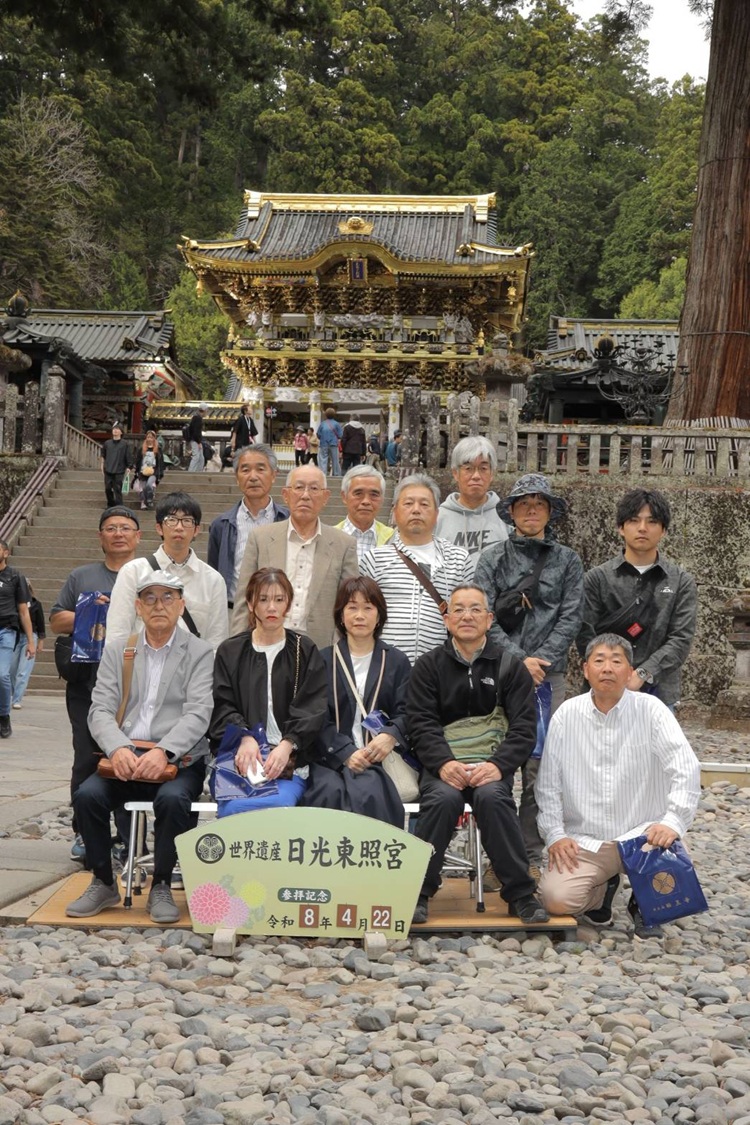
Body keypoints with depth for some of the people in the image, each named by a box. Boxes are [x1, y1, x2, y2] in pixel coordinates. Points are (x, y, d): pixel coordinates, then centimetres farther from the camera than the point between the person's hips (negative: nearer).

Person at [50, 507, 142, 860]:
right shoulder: (81, 577, 16)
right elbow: (56, 621, 14)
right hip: (87, 686, 1)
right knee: (87, 761, 2)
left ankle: (127, 839, 6)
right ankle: (84, 835, 12)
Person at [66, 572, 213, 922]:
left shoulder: (199, 653, 4)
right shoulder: (116, 652, 13)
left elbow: (198, 714, -9)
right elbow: (100, 710, 1)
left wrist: (163, 751, -27)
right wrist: (118, 749, -20)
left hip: (178, 761, -2)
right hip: (124, 759, 3)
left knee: (172, 799, -34)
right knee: (87, 795, -25)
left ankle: (161, 887, -11)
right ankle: (103, 883, -4)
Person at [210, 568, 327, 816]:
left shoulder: (305, 651, 13)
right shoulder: (230, 651, 16)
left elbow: (311, 709, 2)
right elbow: (222, 706, 5)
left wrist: (287, 745, -16)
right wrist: (245, 738, -16)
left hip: (289, 760, 0)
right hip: (239, 757, 1)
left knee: (279, 802, -34)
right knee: (235, 806, -32)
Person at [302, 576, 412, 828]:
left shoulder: (396, 661, 18)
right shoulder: (323, 660, 16)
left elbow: (405, 713, 6)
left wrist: (391, 736, -18)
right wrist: (346, 753, -13)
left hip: (378, 760, 0)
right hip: (331, 758, 0)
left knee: (366, 794, -33)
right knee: (330, 793, -32)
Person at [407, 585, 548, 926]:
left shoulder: (510, 667, 10)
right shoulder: (429, 665, 11)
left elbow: (524, 727, 2)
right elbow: (421, 723, 1)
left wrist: (498, 764, -17)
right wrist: (444, 763, -19)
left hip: (492, 764, 0)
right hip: (443, 763, 0)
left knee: (492, 796, -33)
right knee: (443, 798, -33)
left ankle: (520, 893, -20)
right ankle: (417, 892, -18)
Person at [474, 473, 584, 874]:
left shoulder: (567, 560, 10)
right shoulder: (493, 558, 7)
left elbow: (571, 618, 3)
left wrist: (541, 659, -9)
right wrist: (519, 660, -11)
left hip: (547, 675, 0)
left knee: (538, 767, 0)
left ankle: (531, 856, 9)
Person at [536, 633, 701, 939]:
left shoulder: (651, 710, -4)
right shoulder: (566, 715, 2)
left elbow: (686, 769, -14)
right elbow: (548, 783, 5)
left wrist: (673, 821, -27)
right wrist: (554, 834, -5)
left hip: (642, 834, -1)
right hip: (583, 841, 1)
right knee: (556, 898, -23)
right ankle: (602, 888, 16)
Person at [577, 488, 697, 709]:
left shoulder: (681, 582, 8)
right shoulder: (597, 578, 6)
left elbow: (681, 639, -1)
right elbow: (585, 635, -1)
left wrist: (642, 675, -14)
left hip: (659, 692, 1)